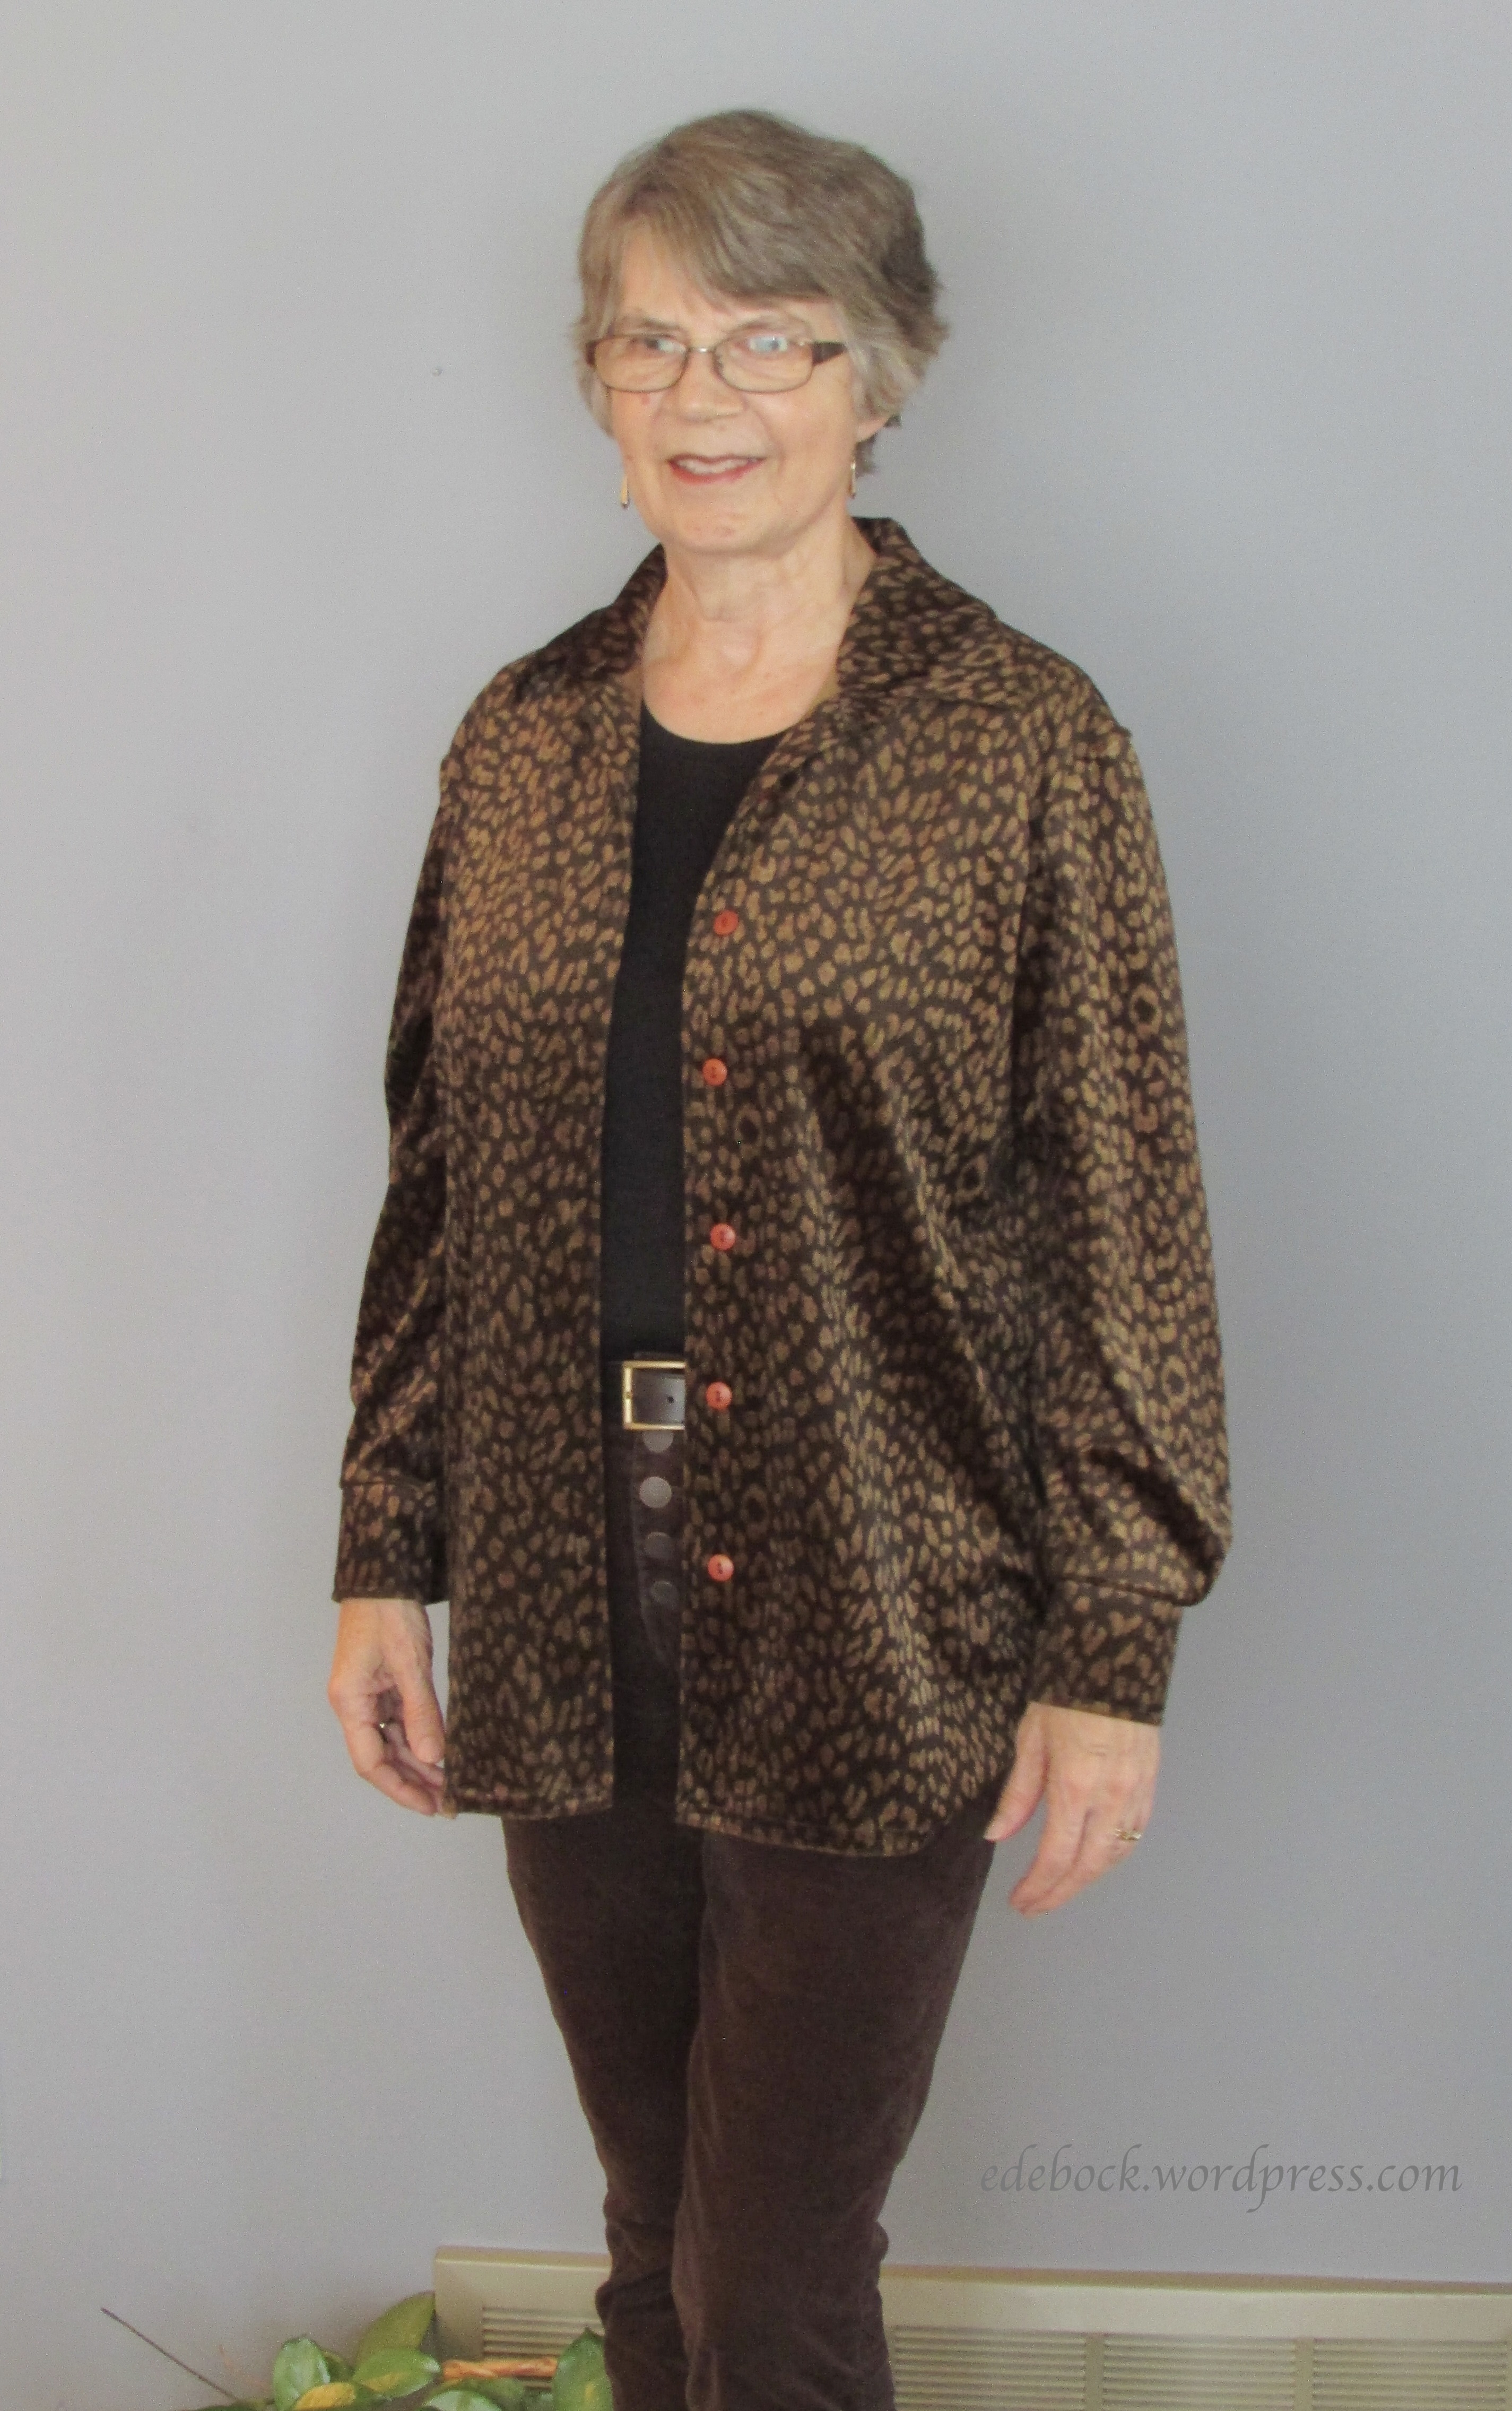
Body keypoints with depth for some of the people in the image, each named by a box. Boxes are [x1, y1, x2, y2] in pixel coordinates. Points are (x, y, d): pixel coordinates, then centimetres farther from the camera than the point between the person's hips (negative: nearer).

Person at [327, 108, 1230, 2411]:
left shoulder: (1021, 742, -6)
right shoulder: (524, 738, 8)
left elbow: (1123, 1224, -6)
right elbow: (437, 1180, 11)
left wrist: (1112, 1656, -8)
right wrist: (384, 1556, 9)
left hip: (870, 1631, -4)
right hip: (565, 1621, 5)